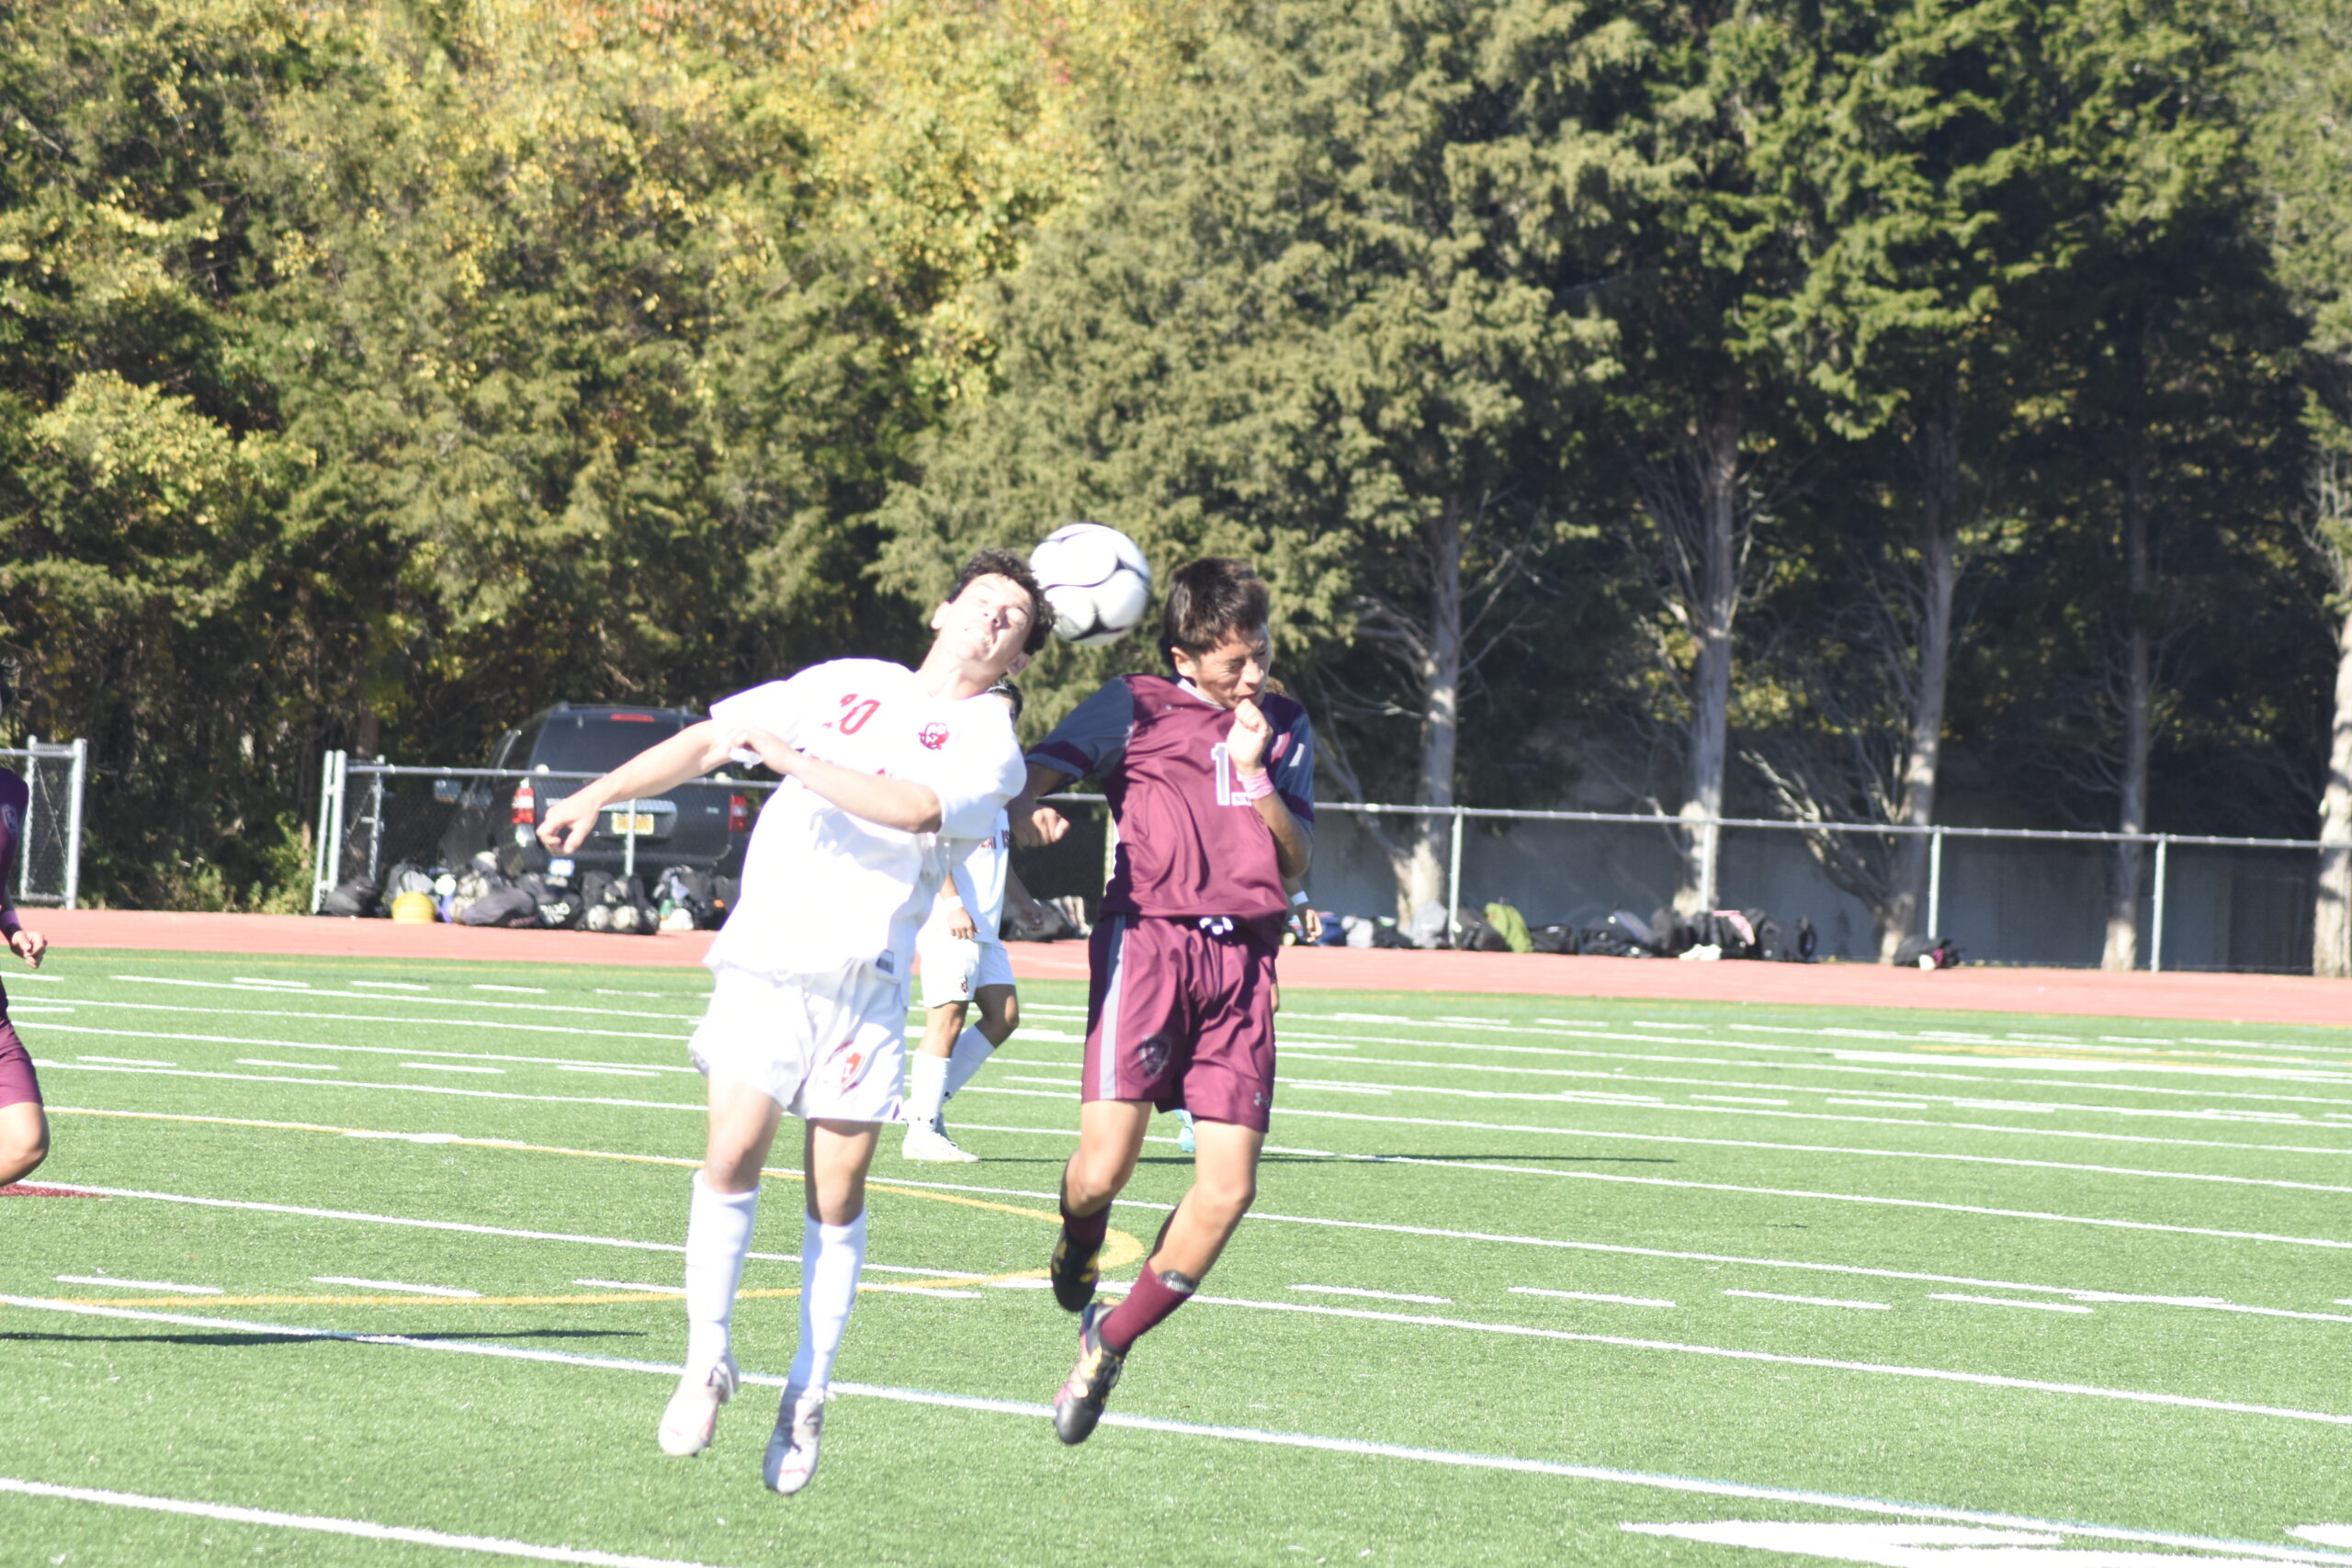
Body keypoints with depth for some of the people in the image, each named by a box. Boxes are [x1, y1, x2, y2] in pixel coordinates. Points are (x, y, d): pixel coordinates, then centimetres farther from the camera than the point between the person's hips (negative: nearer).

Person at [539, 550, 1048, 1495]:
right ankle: (707, 1361, -1)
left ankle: (806, 1400, 11)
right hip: (762, 963, 1)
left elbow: (914, 808, -16)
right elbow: (708, 740, 17)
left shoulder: (991, 747, 5)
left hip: (865, 984, -1)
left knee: (836, 1197, -1)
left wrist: (792, 758, -15)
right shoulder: (845, 685, 14)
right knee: (732, 1155, -15)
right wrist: (598, 796, 8)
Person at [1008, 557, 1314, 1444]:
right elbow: (1039, 767, -4)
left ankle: (1107, 1346, 10)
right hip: (1148, 939, -4)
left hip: (1243, 957, 4)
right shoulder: (1136, 707, 8)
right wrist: (1026, 811, -27)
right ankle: (1078, 1251, 20)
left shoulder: (1285, 727, 20)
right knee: (1106, 1163, -18)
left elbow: (1297, 864, 15)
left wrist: (1256, 773, 0)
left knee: (1229, 1187, -7)